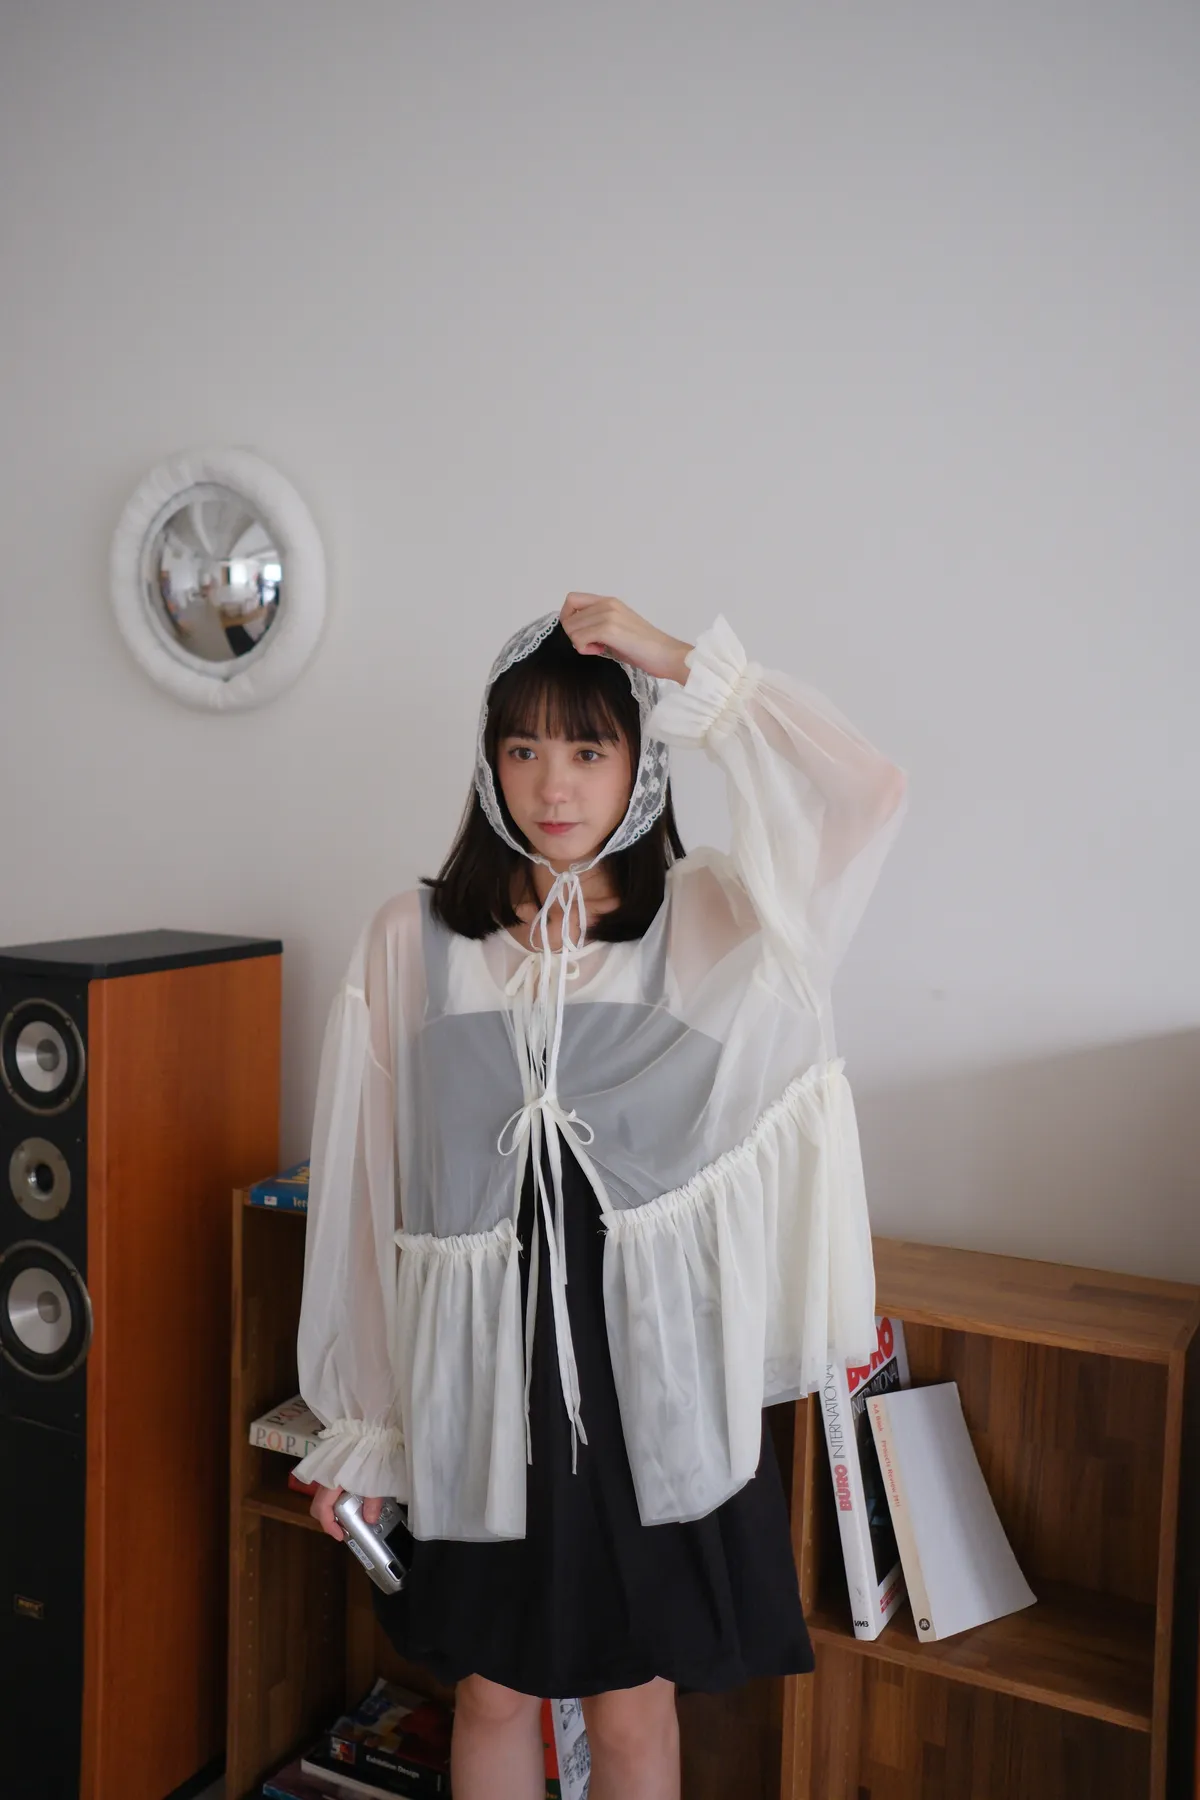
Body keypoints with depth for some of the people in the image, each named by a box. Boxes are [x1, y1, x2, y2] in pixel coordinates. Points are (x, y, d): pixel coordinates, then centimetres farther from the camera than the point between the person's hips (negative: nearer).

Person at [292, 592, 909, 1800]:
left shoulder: (707, 924, -3)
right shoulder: (411, 942, -2)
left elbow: (864, 797, -19)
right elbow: (362, 1190, 1)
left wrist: (678, 662, -15)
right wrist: (353, 1426, 4)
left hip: (650, 1371, -1)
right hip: (481, 1376, 1)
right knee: (490, 1693, 19)